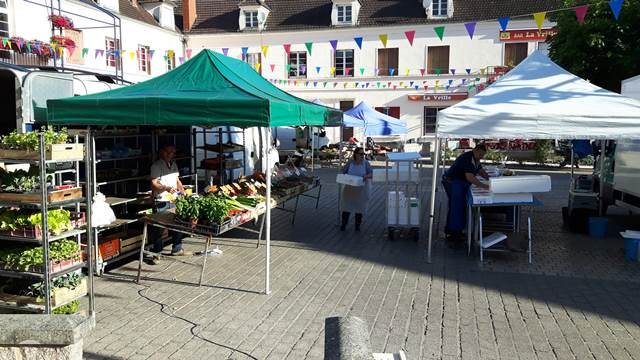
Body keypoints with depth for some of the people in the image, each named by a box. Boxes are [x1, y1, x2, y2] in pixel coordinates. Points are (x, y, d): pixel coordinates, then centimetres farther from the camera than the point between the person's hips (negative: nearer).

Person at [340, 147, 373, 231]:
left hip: (361, 189, -1)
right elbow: (343, 172, 3)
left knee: (360, 206, 8)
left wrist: (366, 176, -29)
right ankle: (343, 224, 14)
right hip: (349, 188, 1)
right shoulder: (350, 162, -3)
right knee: (346, 204, 2)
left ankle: (357, 225, 21)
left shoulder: (366, 163, -6)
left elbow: (371, 174, -9)